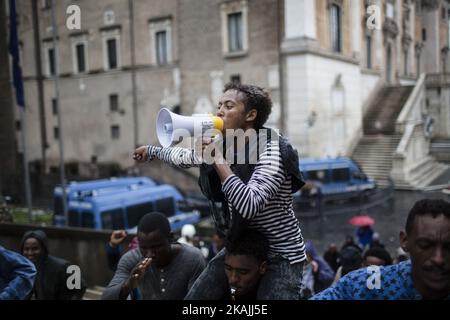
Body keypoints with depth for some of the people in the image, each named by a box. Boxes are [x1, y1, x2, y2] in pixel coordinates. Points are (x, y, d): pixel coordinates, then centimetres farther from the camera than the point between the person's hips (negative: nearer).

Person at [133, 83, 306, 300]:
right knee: (194, 297, 6)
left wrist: (218, 158, -31)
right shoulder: (222, 147, 0)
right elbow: (184, 157, 21)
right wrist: (151, 151, 35)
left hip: (281, 255, -7)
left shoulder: (272, 151, -22)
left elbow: (249, 206, -35)